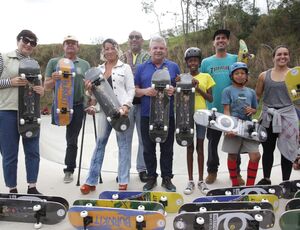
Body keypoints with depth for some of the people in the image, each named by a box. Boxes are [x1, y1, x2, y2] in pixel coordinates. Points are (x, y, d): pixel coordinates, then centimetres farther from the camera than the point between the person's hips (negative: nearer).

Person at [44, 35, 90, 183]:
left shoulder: (84, 64, 9)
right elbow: (46, 87, 3)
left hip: (77, 106, 1)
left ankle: (69, 171, 21)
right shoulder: (54, 62, 5)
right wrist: (53, 80, -20)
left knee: (72, 140, 8)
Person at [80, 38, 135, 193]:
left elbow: (131, 89, -1)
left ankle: (123, 181, 12)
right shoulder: (99, 69, 16)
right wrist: (90, 88, -3)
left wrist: (126, 105, -16)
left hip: (121, 109, -3)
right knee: (100, 143, 6)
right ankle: (91, 181, 12)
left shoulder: (125, 67, 5)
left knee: (123, 144, 2)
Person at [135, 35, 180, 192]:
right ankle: (151, 177, 22)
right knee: (148, 149, 8)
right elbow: (134, 90, 7)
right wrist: (145, 91, -13)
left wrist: (174, 90, -12)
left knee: (167, 148, 7)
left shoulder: (173, 67, 9)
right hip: (147, 115, 1)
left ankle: (167, 178, 20)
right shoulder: (142, 68, 9)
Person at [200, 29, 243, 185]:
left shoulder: (235, 59, 6)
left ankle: (236, 172, 22)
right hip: (213, 109, 0)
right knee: (213, 141, 10)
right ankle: (212, 170, 25)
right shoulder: (206, 62, 6)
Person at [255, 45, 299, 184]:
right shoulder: (264, 75, 4)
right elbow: (257, 96, 10)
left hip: (287, 116, -1)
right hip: (268, 117, 1)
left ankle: (285, 182, 20)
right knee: (267, 149, 11)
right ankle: (266, 179, 28)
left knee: (287, 150, 5)